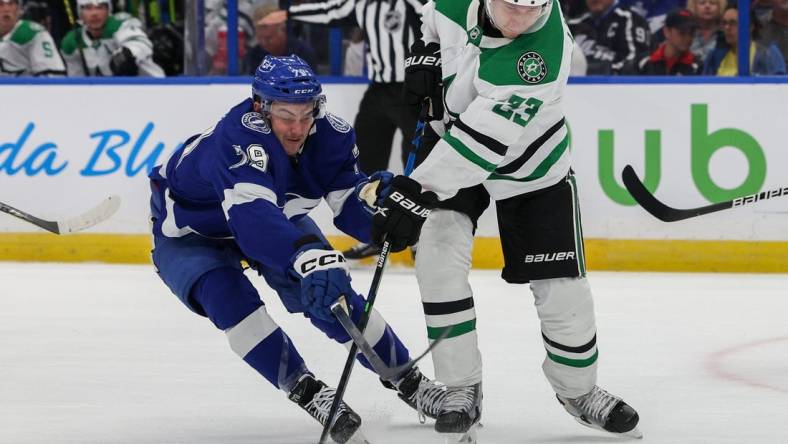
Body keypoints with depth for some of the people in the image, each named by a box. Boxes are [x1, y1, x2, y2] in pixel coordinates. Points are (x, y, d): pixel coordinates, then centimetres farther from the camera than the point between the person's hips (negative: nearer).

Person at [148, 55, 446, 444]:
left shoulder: (328, 133, -22)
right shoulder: (238, 138, -42)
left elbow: (351, 204, -22)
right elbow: (252, 215, -57)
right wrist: (310, 256, -72)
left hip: (278, 217, 5)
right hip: (189, 234, -5)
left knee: (331, 292, -9)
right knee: (228, 296, -31)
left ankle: (407, 381, 10)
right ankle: (306, 392, -23)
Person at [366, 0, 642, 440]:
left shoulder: (545, 50, -37)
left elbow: (485, 141, -42)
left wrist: (417, 193, -45)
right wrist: (428, 54, -9)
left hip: (531, 165, -3)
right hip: (452, 140, 3)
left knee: (562, 288, -1)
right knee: (439, 258, -17)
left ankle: (579, 390, 26)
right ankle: (463, 390, -3)